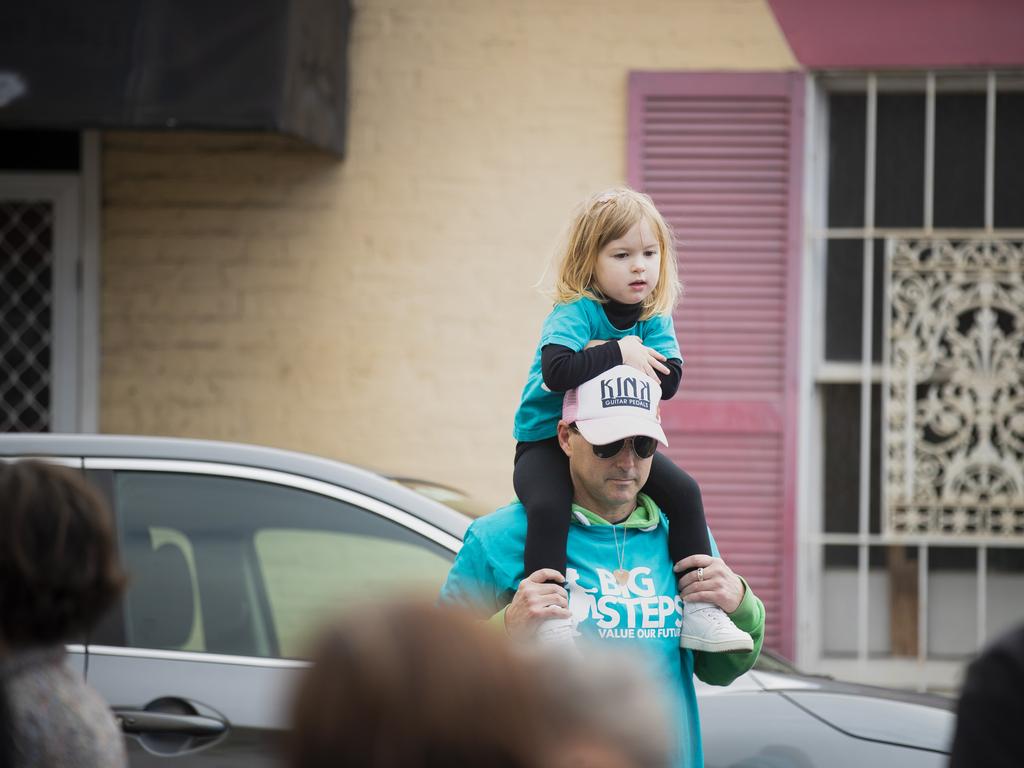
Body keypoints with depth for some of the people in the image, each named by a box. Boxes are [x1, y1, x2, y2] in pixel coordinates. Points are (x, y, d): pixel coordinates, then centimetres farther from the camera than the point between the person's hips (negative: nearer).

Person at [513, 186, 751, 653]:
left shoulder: (655, 318, 1)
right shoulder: (575, 312, -16)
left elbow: (668, 379, -15)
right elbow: (557, 371, -35)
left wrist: (601, 354, -23)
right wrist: (618, 353, -27)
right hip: (546, 442, -5)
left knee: (684, 492, -11)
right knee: (548, 505, -34)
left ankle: (699, 611, -4)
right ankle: (549, 620, -33)